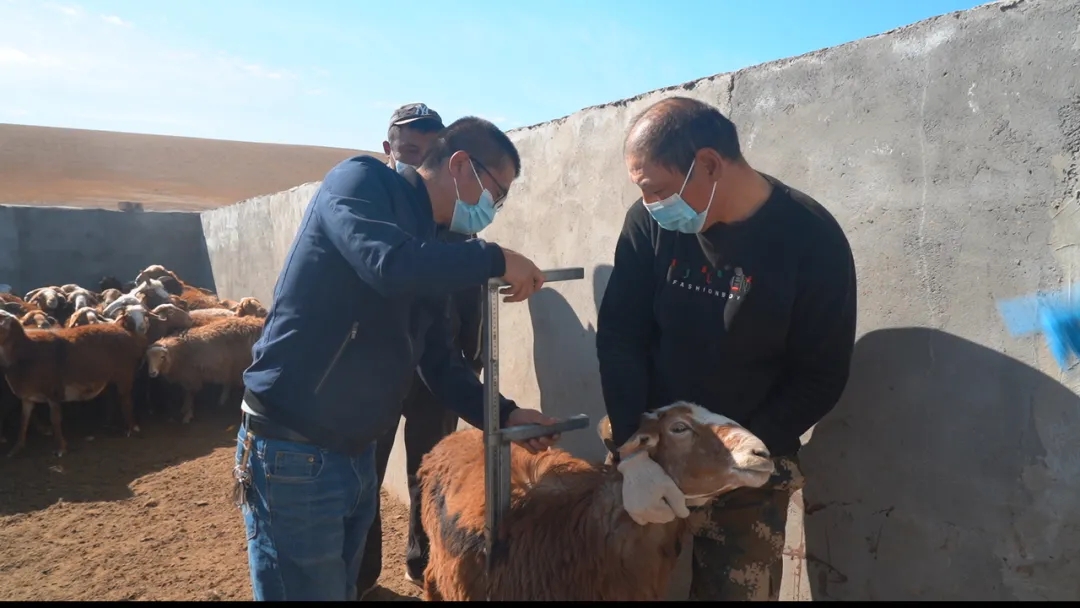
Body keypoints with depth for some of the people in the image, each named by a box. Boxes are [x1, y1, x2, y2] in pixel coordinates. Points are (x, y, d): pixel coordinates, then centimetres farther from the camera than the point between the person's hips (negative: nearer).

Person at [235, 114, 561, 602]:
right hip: (292, 453, -8)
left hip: (356, 454, 8)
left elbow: (440, 363, 15)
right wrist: (497, 260, -18)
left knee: (342, 589, 21)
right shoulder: (361, 181, -9)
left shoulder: (431, 251, 12)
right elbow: (388, 264, -30)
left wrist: (504, 415, 5)